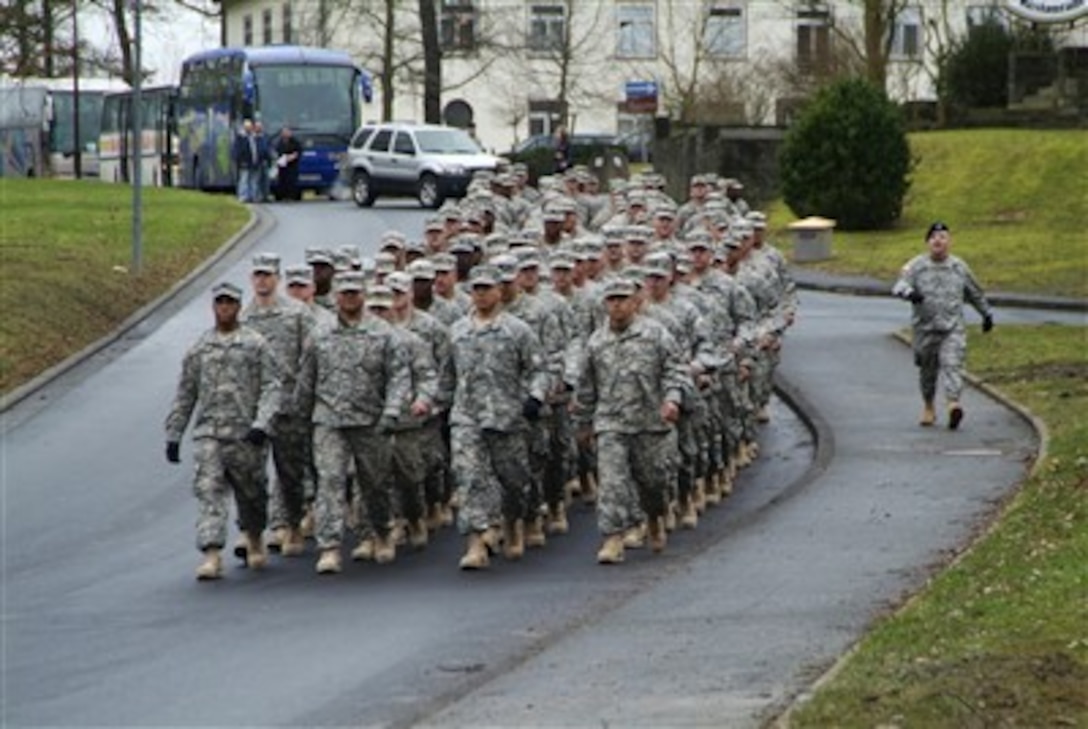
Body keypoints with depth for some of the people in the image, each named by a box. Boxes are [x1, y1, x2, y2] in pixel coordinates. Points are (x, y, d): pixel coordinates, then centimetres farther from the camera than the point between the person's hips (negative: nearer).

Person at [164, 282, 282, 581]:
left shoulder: (256, 345, 1)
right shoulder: (199, 348, 11)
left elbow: (271, 387, -5)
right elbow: (185, 395, 15)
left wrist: (261, 423, -19)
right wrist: (173, 435, 12)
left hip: (244, 434, -1)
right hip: (208, 433, 2)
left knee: (250, 494, 11)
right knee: (209, 491, -13)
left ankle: (254, 541, 37)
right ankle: (212, 555, -19)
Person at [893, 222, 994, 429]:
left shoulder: (959, 267, 8)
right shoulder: (916, 266, 0)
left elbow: (975, 293, 22)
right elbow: (899, 285, -15)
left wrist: (987, 313, 30)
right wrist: (909, 292, -38)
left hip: (952, 328, 0)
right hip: (925, 328, 0)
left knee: (952, 365, -18)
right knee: (927, 369, 11)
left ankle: (953, 403, -32)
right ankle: (928, 408, 29)